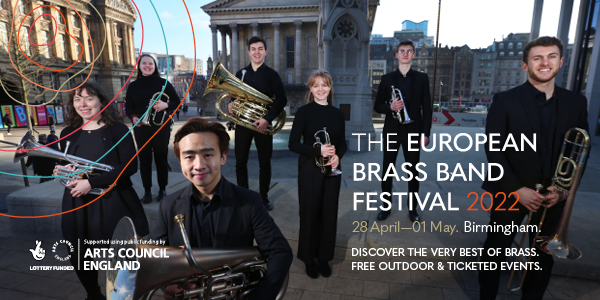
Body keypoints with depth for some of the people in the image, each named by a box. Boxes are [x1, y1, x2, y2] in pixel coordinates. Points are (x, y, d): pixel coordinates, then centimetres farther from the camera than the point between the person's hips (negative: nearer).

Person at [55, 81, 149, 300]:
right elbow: (66, 167, 20)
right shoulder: (68, 133, 8)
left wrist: (91, 183, -20)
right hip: (78, 204, 5)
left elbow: (130, 166, -15)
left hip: (113, 203, -5)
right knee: (79, 258, 14)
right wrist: (61, 172, -4)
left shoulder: (117, 130, -7)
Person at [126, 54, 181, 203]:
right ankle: (147, 191, 15)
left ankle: (162, 190, 16)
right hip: (141, 128, 2)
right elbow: (128, 107, 10)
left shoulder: (163, 83, 0)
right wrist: (133, 117, -10)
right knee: (144, 159, 5)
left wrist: (165, 105, -18)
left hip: (161, 127, -2)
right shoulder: (133, 86, 6)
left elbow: (177, 102, 1)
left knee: (161, 158, 5)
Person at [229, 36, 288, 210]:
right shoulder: (240, 74, 11)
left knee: (265, 163, 4)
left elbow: (281, 99, -6)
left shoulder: (271, 74, 1)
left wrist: (267, 119, -17)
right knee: (240, 162, 5)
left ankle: (264, 197, 20)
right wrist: (231, 106, -5)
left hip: (262, 124, -2)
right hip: (242, 124, 3)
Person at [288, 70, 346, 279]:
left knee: (329, 214, 10)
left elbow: (342, 144, 10)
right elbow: (293, 144, -10)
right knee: (309, 213, 6)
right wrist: (318, 150, -22)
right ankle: (309, 258, 26)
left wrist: (338, 156, -12)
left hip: (332, 169, 4)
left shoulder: (337, 113, 6)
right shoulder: (304, 112, -6)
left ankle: (324, 257, 29)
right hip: (310, 169, -3)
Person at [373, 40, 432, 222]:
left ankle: (412, 208, 20)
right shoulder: (387, 78, 5)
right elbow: (378, 106, 5)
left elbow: (427, 107, 3)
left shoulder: (421, 78, 5)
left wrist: (426, 133, -5)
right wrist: (390, 107, -17)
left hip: (413, 131, 0)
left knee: (413, 171, 7)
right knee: (387, 170, 7)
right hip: (391, 130, 1)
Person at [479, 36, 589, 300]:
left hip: (552, 197, 4)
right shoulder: (505, 101, -7)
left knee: (543, 259, 15)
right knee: (495, 253, 9)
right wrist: (517, 190, -15)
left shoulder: (576, 103, 5)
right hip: (511, 194, -3)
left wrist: (563, 189, -7)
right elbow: (493, 150, -10)